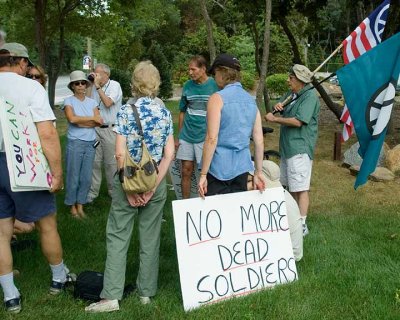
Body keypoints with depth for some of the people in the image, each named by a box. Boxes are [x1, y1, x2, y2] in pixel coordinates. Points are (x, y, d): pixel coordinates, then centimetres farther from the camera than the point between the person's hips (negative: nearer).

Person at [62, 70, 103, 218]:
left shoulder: (92, 102, 9)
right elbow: (72, 118, -19)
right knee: (73, 177, 2)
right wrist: (92, 119, -10)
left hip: (91, 143, 4)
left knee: (86, 177, 7)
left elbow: (99, 122, -2)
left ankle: (80, 206, 20)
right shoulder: (69, 101, -2)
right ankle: (72, 206, 16)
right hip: (75, 143, -4)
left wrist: (80, 122, -11)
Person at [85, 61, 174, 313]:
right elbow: (169, 154, -4)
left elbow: (120, 153, -13)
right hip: (156, 180, 3)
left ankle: (112, 295, 5)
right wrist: (152, 186, -5)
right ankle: (147, 291, 20)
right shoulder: (165, 112, 2)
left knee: (118, 236, 5)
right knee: (150, 236, 11)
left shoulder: (126, 111, -8)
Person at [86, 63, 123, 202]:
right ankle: (92, 191, 8)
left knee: (111, 162, 3)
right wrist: (90, 85, 0)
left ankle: (113, 190, 17)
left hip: (110, 129, -4)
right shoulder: (94, 86, 11)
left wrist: (98, 86, -13)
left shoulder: (114, 85, -3)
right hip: (95, 129, 4)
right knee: (94, 161, 2)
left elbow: (108, 103, -16)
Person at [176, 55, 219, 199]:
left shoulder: (214, 85, -5)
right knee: (186, 172, 8)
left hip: (205, 137, -3)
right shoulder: (187, 86, 5)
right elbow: (182, 112, 12)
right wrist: (179, 137, 11)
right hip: (187, 137, 3)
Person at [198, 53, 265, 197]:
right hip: (242, 167, 6)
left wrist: (203, 174, -13)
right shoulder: (251, 100, 9)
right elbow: (259, 140, 9)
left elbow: (212, 139, -16)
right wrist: (258, 172, 16)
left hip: (219, 168, -6)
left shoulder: (217, 98, -9)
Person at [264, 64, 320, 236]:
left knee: (301, 188, -7)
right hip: (287, 146, 10)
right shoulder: (291, 93, 13)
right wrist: (278, 106, -4)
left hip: (300, 148, -10)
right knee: (291, 186, 19)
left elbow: (298, 121, -23)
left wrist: (274, 119, -14)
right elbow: (283, 108, 21)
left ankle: (302, 224, -3)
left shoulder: (310, 96, -15)